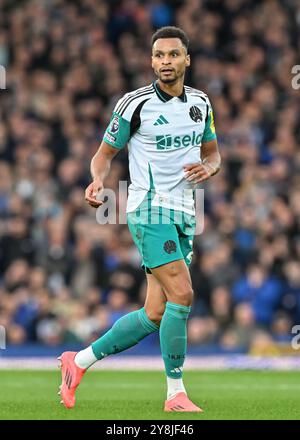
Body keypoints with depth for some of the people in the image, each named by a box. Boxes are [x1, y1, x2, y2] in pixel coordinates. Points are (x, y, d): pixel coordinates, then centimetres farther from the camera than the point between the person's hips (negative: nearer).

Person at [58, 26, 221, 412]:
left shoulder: (200, 103, 9)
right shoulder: (134, 104, -7)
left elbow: (212, 151, 20)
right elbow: (105, 153, 1)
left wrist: (208, 167, -3)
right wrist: (97, 180, -21)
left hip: (184, 215, 6)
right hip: (150, 210, -6)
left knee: (155, 316, 4)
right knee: (181, 296, -20)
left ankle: (79, 361, 19)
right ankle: (176, 394, -9)